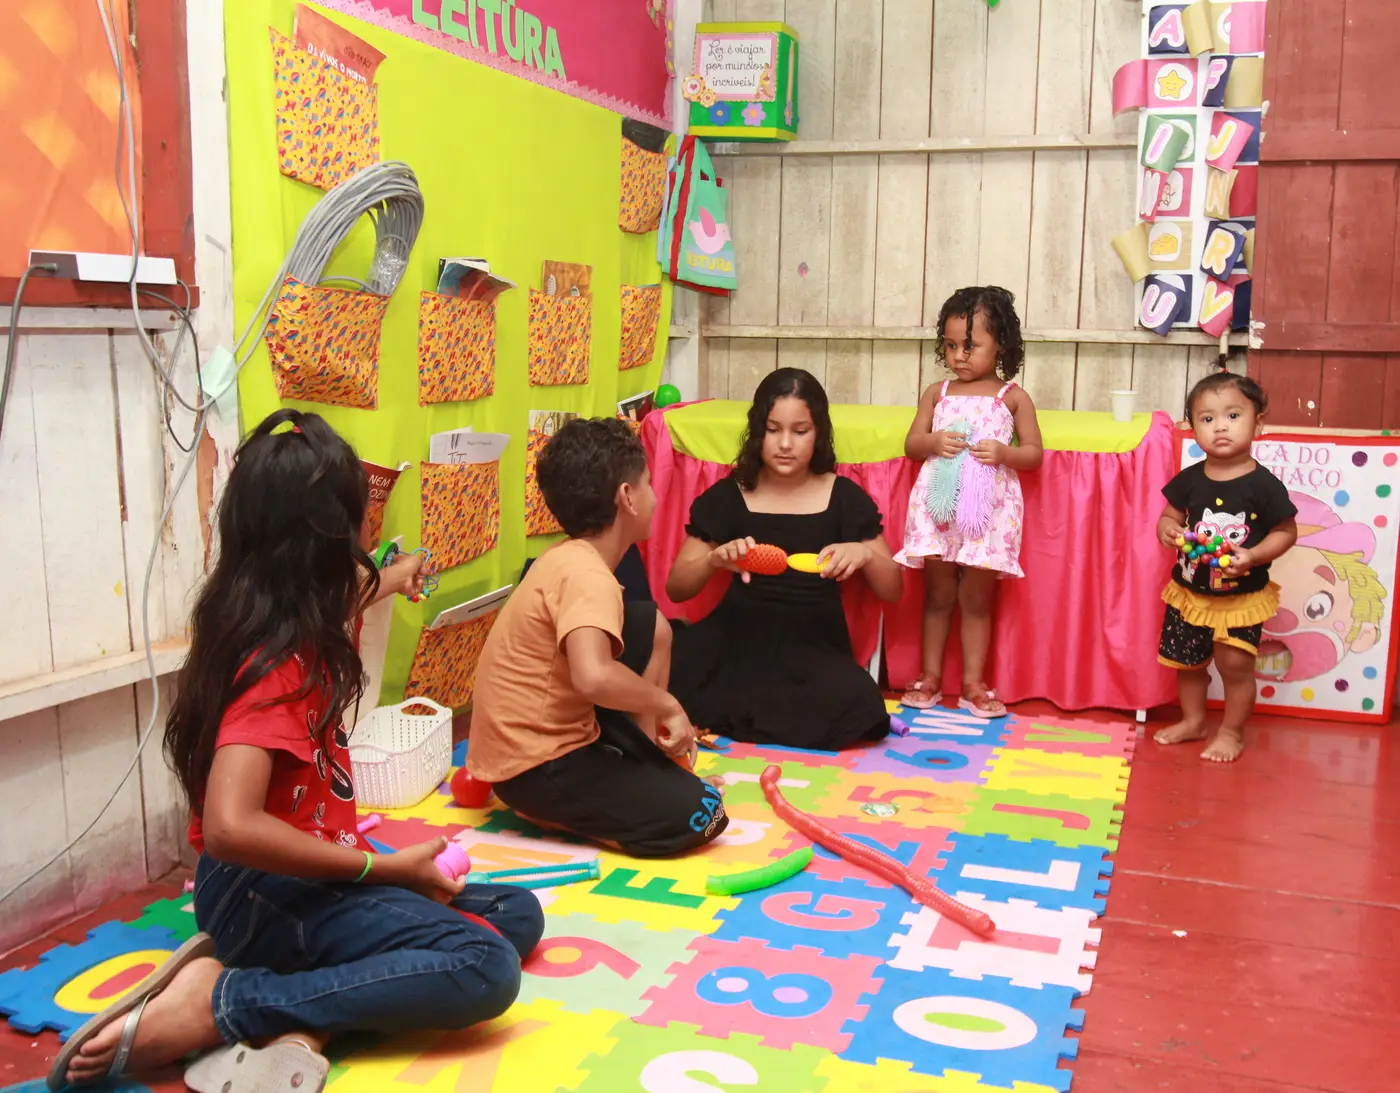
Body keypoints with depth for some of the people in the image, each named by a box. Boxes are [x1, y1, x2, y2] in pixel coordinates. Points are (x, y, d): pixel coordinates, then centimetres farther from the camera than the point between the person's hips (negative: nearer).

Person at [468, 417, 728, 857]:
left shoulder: (569, 558, 6)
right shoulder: (587, 575, -23)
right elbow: (593, 677, -40)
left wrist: (651, 721, 12)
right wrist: (667, 704, -24)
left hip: (546, 732, 9)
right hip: (536, 767, -9)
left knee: (650, 624, 15)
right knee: (701, 813, -16)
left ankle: (643, 754, 13)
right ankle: (549, 810, -6)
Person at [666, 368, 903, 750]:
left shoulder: (844, 497, 3)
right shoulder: (728, 495, 3)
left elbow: (893, 591, 5)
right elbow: (675, 589, 1)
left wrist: (865, 554, -17)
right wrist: (714, 559, -20)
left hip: (815, 645, 2)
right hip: (740, 639, -2)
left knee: (856, 708, -33)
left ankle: (719, 712, -12)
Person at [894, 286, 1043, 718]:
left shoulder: (1013, 397, 2)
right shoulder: (937, 392, 8)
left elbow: (1034, 454, 2)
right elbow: (911, 444, 9)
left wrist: (1003, 452, -17)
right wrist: (934, 443, -12)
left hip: (987, 509, -2)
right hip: (938, 504, 2)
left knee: (976, 599, 6)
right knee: (938, 595, 10)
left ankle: (972, 684, 15)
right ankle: (930, 678, 19)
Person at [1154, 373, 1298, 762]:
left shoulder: (1263, 485, -15)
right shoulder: (1189, 479, -5)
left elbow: (1286, 532, -9)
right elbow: (1170, 515, 6)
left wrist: (1253, 556, -24)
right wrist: (1166, 529, -17)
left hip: (1241, 597, -4)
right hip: (1189, 593, 4)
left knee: (1235, 667, 1)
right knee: (1186, 662, 17)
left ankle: (1231, 732, 22)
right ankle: (1193, 720, 38)